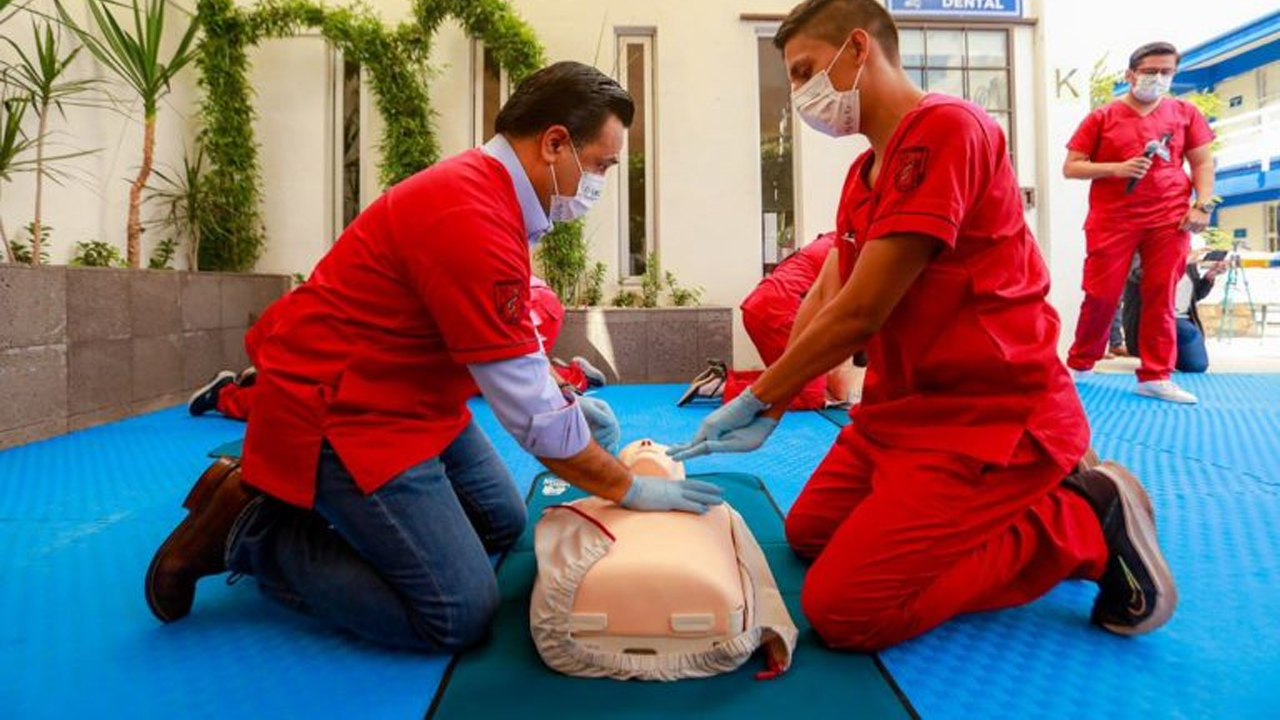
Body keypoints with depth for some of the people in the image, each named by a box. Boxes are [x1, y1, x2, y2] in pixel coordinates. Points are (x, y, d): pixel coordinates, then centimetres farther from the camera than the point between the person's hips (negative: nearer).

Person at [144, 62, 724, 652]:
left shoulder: (483, 186, 4)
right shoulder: (474, 221, -28)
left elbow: (503, 344, 16)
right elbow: (529, 415, -23)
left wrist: (566, 400, 5)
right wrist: (629, 488, -11)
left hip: (408, 398, 10)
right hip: (341, 416, -10)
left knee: (502, 525, 18)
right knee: (460, 617, -9)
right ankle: (251, 532, 3)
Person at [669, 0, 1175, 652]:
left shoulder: (945, 128, -18)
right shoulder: (863, 175, 12)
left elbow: (860, 314, -21)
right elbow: (827, 309, 7)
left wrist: (755, 398, -10)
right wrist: (769, 412, -3)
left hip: (990, 416, -9)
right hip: (902, 409, 10)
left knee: (840, 609, -13)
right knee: (808, 532, 17)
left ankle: (1083, 524, 1)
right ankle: (1015, 508, 17)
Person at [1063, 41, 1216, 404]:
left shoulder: (1185, 113, 10)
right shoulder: (1102, 117, 3)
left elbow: (1203, 162, 12)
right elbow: (1071, 167, 1)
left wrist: (1203, 205, -1)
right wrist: (1117, 168, -14)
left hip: (1169, 220, 2)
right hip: (1112, 221, -2)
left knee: (1161, 298, 2)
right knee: (1101, 295, -1)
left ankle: (1155, 377, 8)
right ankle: (1079, 365, 14)